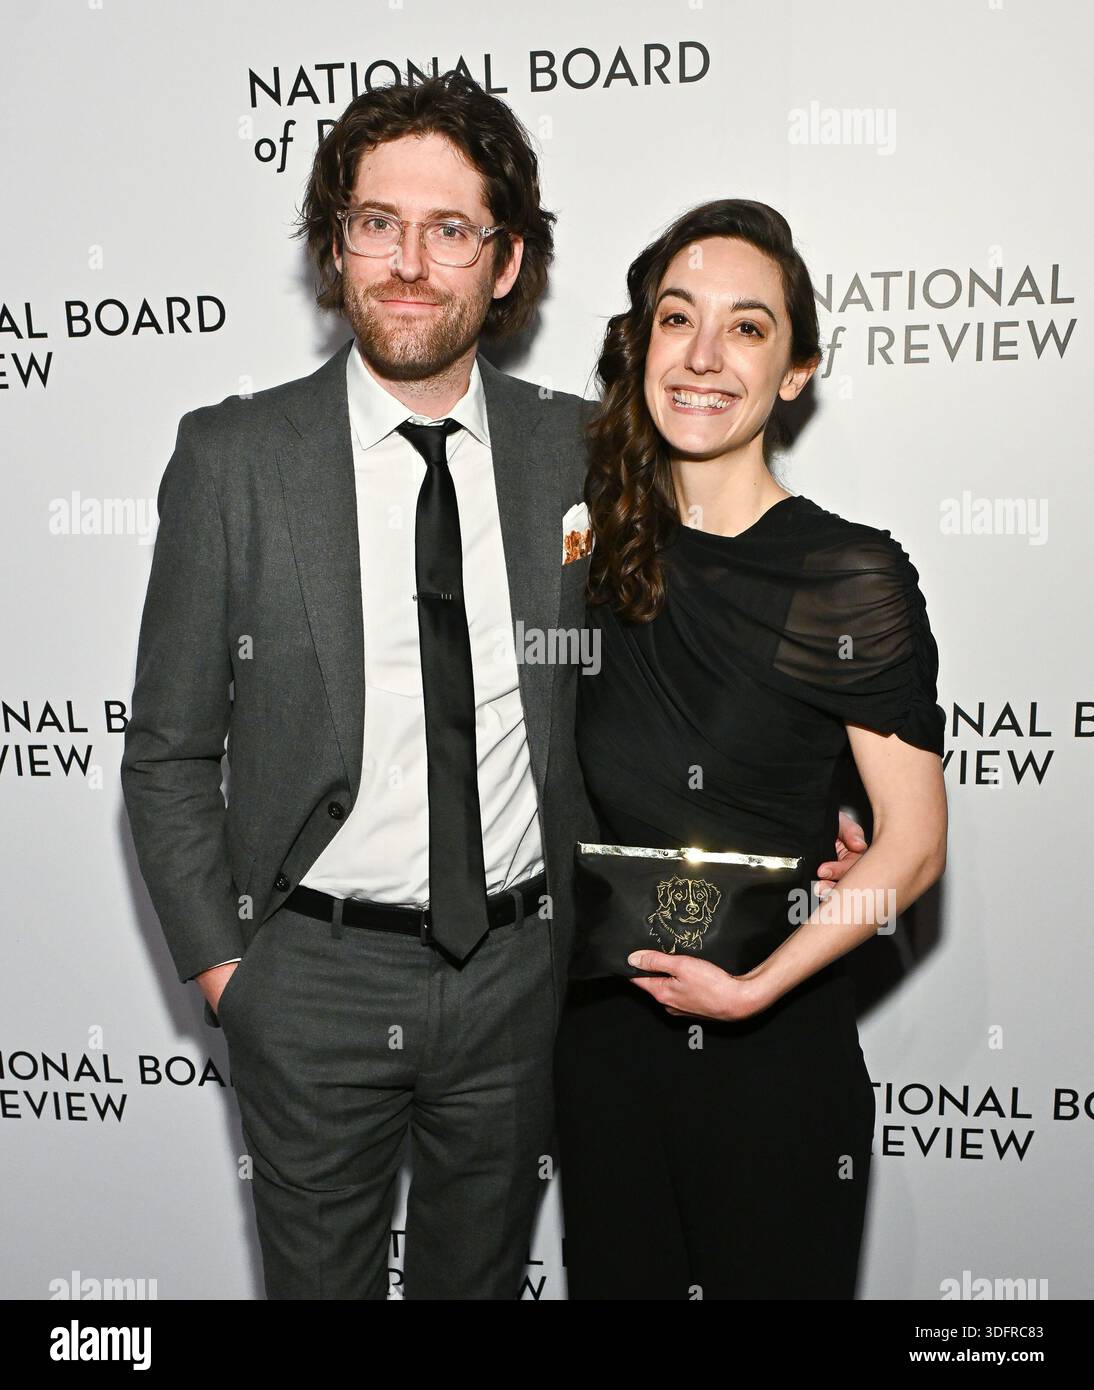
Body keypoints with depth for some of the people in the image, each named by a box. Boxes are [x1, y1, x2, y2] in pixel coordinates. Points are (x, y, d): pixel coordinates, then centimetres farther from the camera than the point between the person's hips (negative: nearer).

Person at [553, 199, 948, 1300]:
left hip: (774, 1052, -4)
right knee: (615, 1277, 21)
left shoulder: (851, 577, -13)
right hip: (601, 1033, 4)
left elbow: (912, 844, -12)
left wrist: (756, 986, -18)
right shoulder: (601, 548, 0)